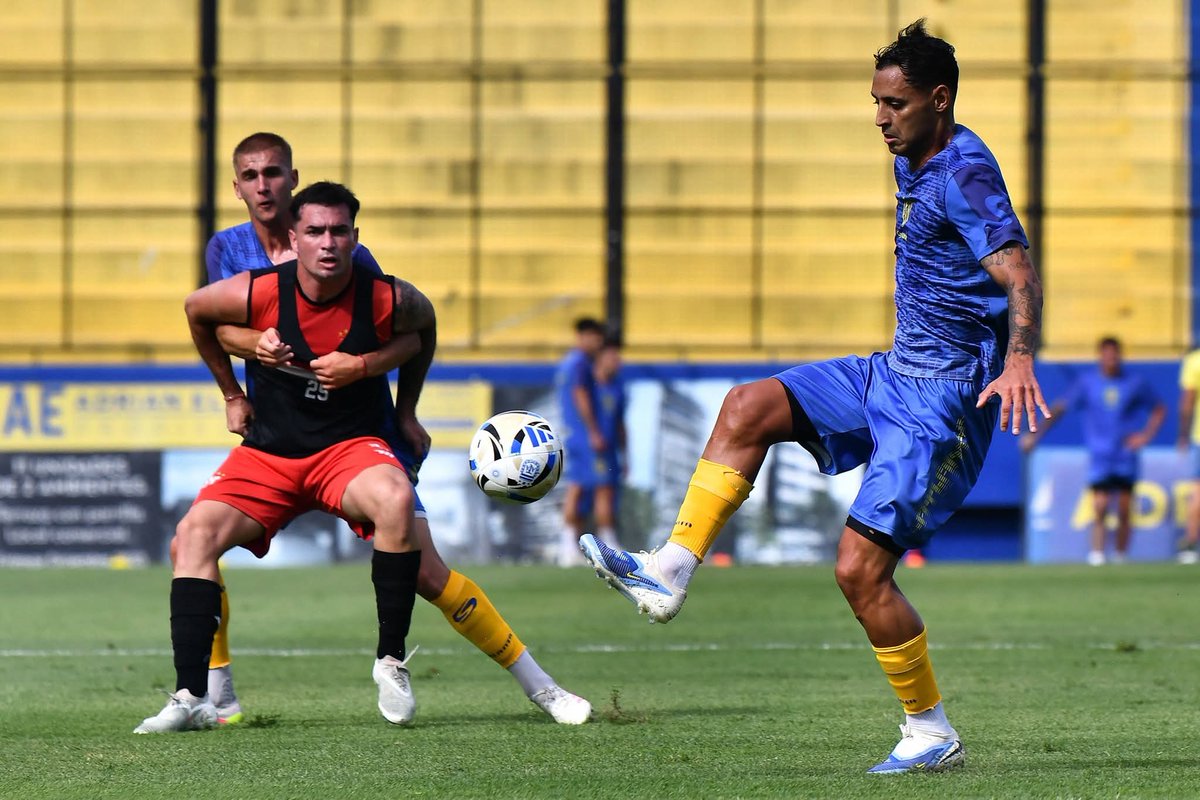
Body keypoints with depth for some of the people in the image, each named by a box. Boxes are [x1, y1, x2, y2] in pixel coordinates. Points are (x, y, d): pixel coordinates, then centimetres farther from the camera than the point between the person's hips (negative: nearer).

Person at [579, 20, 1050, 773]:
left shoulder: (966, 175, -19)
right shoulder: (917, 164, 12)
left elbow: (1017, 270, -33)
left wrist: (1021, 360, -49)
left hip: (942, 398, -10)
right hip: (897, 372, 10)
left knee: (860, 569, -12)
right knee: (749, 408, -2)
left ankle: (932, 733, 2)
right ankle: (670, 574, -4)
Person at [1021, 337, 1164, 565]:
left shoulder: (1136, 383, 4)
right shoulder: (1087, 382, 3)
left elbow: (1159, 410, 16)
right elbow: (1060, 408, 5)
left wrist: (1146, 435, 2)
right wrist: (1036, 434, -2)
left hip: (1126, 456, 1)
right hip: (1099, 457, -1)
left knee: (1125, 509, -3)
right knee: (1100, 506, -13)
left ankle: (1121, 554, 8)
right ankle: (1097, 553, -14)